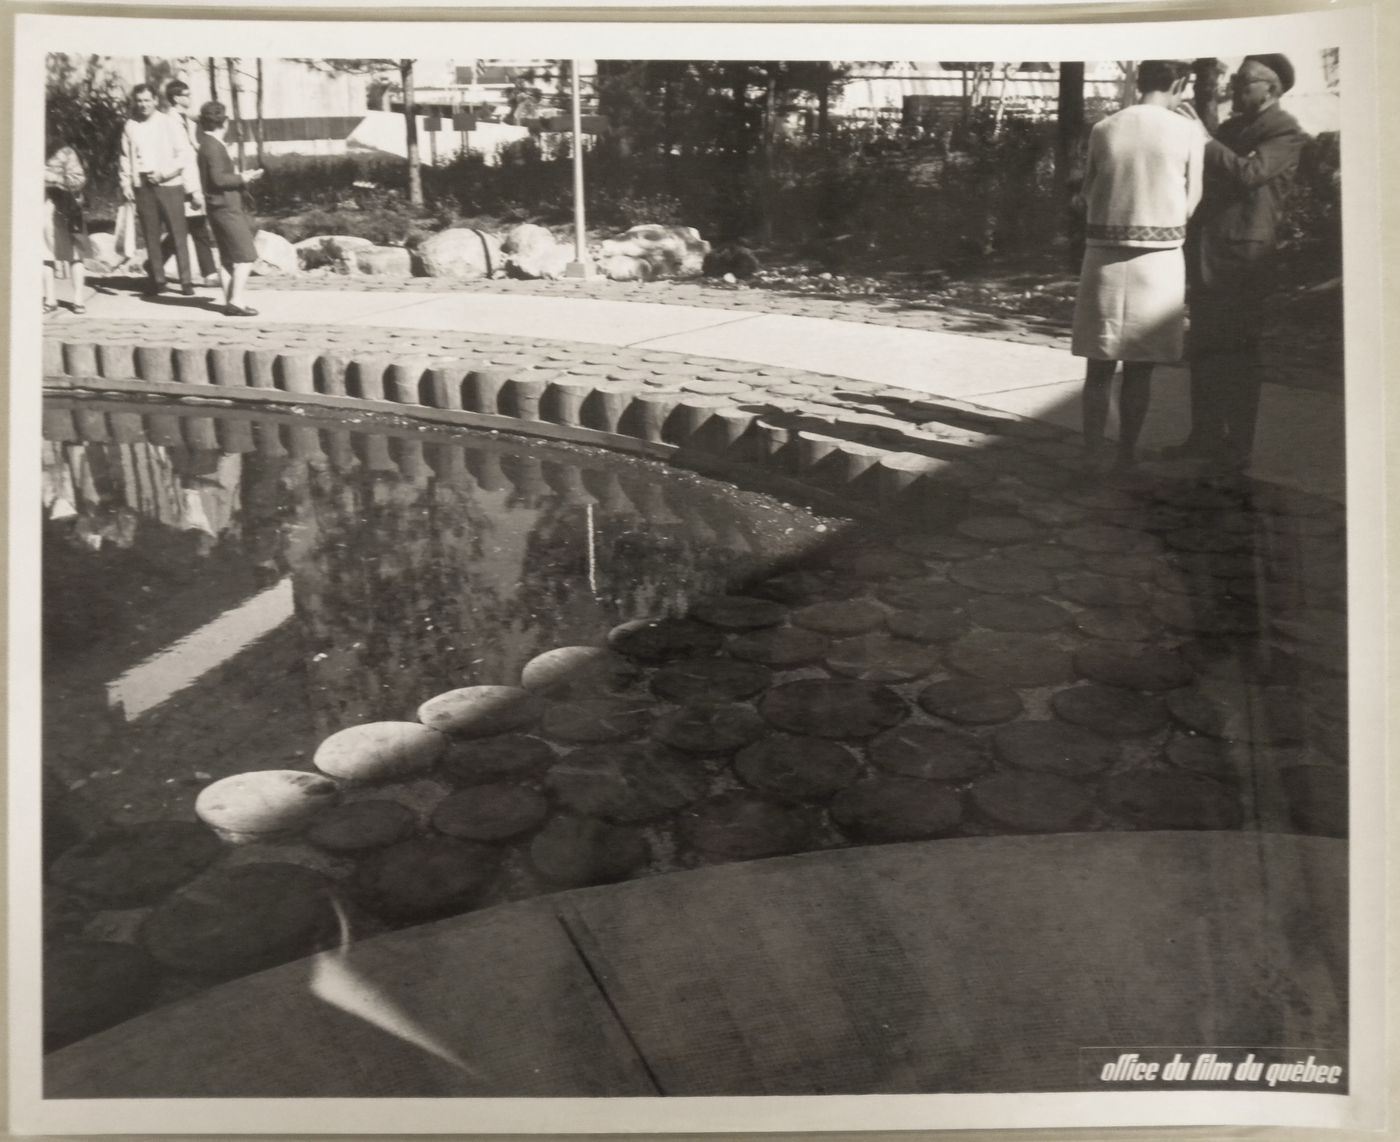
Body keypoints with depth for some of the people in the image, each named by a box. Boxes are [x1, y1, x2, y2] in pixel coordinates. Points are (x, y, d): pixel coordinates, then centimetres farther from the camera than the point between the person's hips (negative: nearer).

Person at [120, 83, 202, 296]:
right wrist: (126, 184, 5)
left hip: (169, 185, -3)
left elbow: (185, 155, -4)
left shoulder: (168, 124, -1)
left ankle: (186, 281, 0)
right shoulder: (130, 126, 8)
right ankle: (157, 279, 14)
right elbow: (126, 158, 13)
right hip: (143, 186, 3)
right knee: (150, 234, 6)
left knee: (178, 233, -4)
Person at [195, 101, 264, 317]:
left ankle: (230, 301, 15)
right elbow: (218, 179, -21)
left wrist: (240, 175, 13)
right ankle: (236, 301, -11)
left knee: (227, 257, 12)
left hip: (223, 208, 10)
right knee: (246, 255, -9)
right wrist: (244, 178, -10)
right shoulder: (213, 146, -16)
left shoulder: (208, 144, 14)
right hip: (226, 208, -10)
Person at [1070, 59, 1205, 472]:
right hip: (1159, 258, -1)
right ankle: (1126, 454, 14)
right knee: (1139, 367, 8)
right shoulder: (1189, 133, -5)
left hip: (1104, 256, 1)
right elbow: (1190, 206, 1)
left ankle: (1092, 453, 10)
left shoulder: (1103, 130, -1)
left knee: (1100, 364, 9)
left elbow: (1087, 193, 7)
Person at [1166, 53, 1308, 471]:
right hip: (1208, 252, 8)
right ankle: (1206, 436, 21)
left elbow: (1247, 173, -21)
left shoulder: (1286, 132, -7)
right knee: (1203, 350, 11)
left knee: (1238, 354, -4)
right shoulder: (1230, 128, 17)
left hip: (1244, 255, -8)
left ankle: (1238, 448, 2)